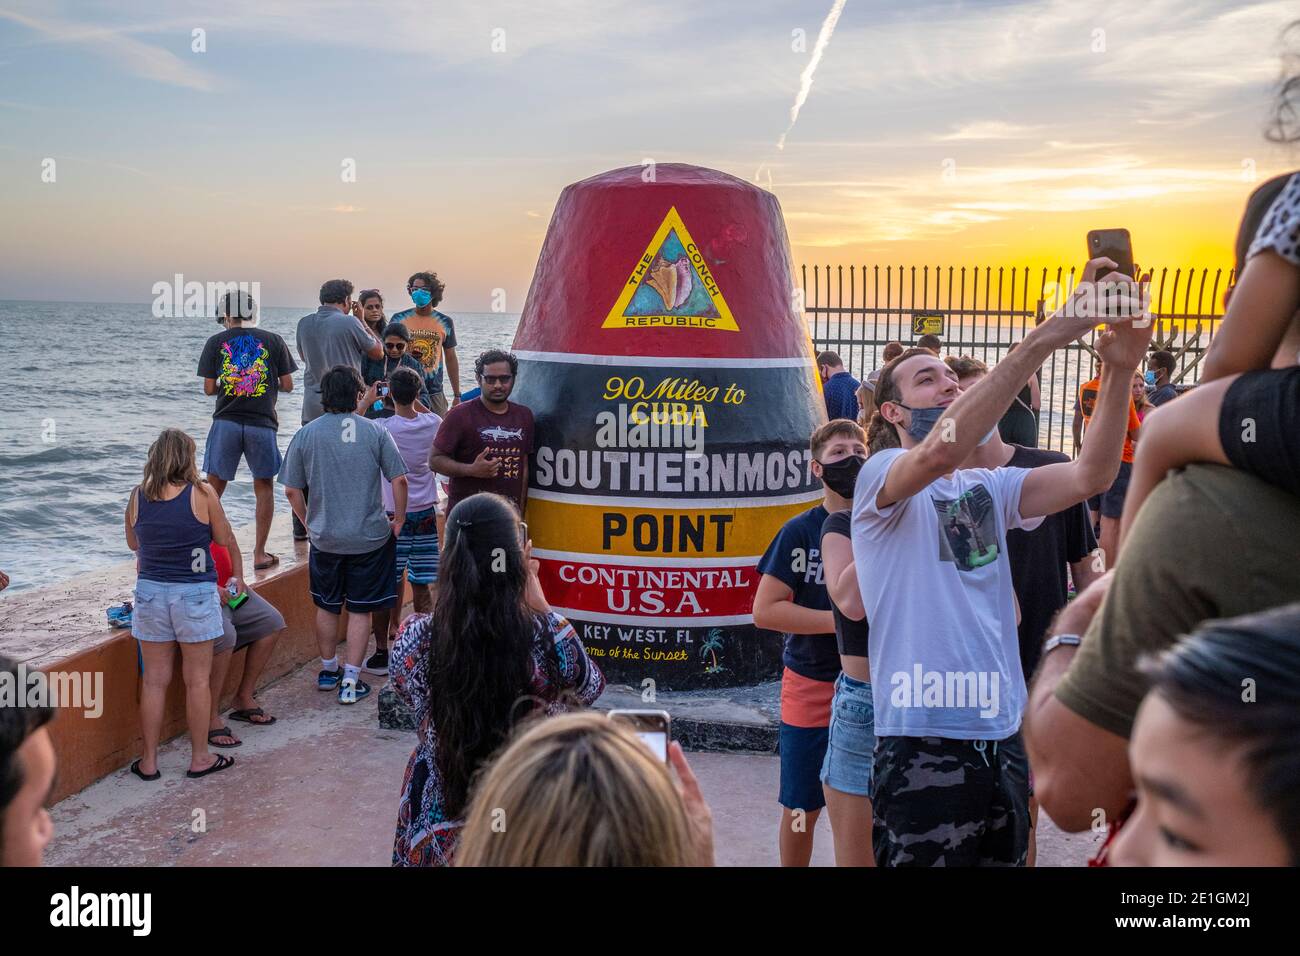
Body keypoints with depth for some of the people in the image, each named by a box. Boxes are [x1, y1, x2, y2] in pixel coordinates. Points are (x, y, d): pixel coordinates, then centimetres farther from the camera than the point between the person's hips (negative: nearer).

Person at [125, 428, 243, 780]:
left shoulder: (138, 496, -1)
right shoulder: (202, 494, -10)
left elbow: (133, 543, 14)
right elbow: (227, 542, 0)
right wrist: (238, 578, 17)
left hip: (150, 590, 3)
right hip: (194, 593, -3)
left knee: (154, 680, 11)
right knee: (197, 679, 8)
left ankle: (149, 761, 18)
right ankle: (200, 758, 17)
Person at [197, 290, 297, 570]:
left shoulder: (216, 342, 4)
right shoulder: (273, 340, 3)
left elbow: (209, 388, 1)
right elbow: (287, 385, 3)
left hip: (226, 422, 1)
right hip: (262, 424, 0)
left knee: (214, 487, 10)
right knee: (264, 487, 10)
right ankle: (259, 554, 11)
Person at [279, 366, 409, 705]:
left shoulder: (305, 434, -3)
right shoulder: (374, 431, -7)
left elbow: (291, 490, 0)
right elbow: (399, 480, -9)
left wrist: (308, 522, 14)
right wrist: (398, 520, 4)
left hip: (324, 538, 2)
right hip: (369, 537, -2)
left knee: (327, 607, 18)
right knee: (360, 610, 7)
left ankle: (329, 670, 33)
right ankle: (351, 680, 7)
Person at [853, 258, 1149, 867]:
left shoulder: (990, 488, 12)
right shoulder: (880, 474, -6)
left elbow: (1090, 475, -2)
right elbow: (939, 452, -29)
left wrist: (1120, 369, -17)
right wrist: (1046, 336, -30)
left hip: (1003, 734, 7)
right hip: (924, 738, -6)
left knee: (1006, 860, 16)